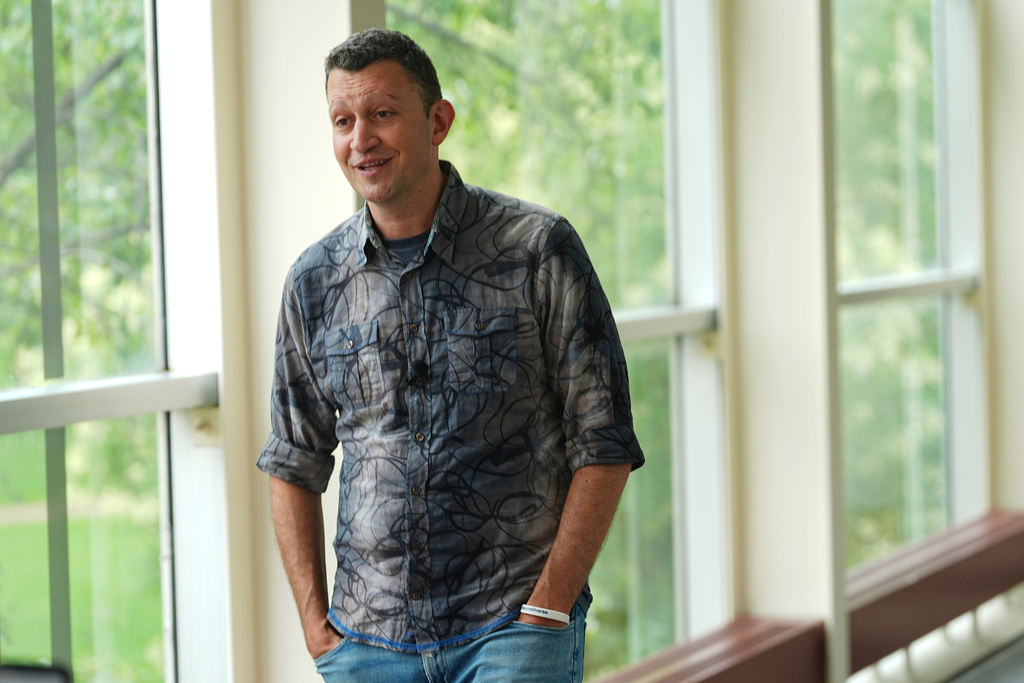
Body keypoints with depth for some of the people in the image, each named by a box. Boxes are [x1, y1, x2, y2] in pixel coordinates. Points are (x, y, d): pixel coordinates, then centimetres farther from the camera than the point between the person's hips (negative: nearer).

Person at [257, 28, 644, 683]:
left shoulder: (538, 249, -4)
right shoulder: (314, 282, 6)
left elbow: (603, 447, -3)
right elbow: (294, 465, 15)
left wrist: (546, 610, -10)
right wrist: (316, 625, 6)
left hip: (513, 629, -3)